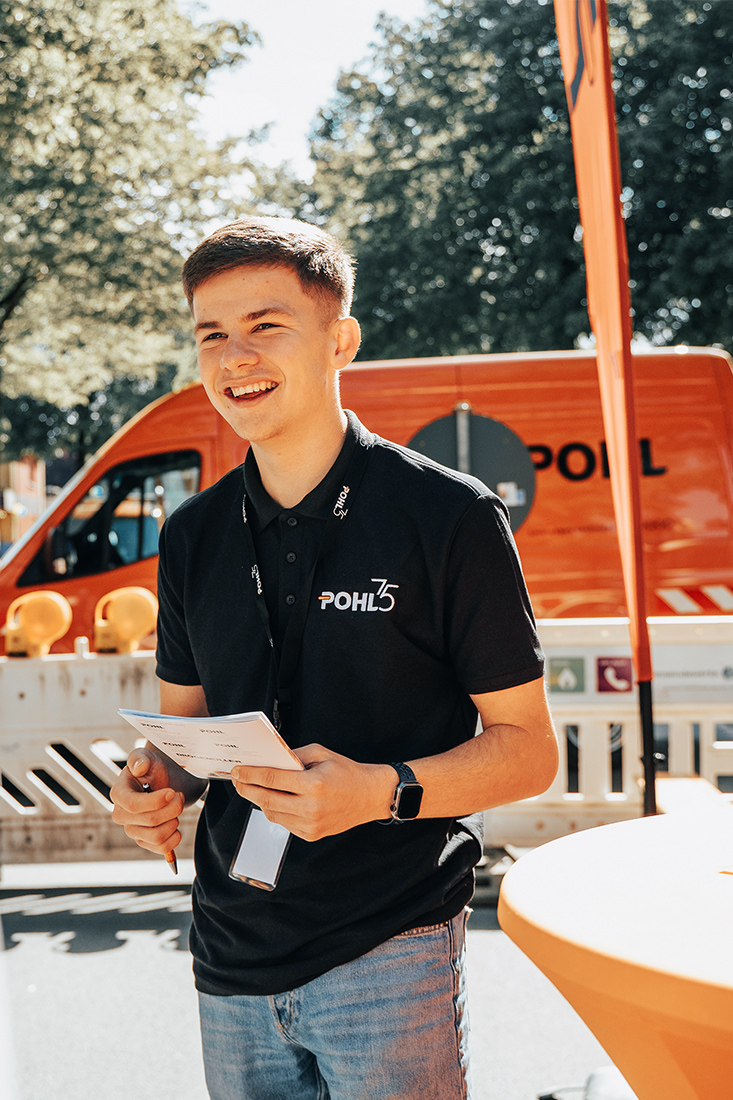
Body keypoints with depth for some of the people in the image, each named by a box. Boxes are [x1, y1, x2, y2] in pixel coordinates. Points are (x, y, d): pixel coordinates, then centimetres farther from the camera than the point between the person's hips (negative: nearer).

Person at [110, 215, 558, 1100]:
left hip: (389, 952, -4)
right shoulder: (192, 537, 7)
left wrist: (385, 791, -22)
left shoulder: (451, 517, -8)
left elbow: (528, 747, -6)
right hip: (233, 957, 5)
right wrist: (156, 783, -6)